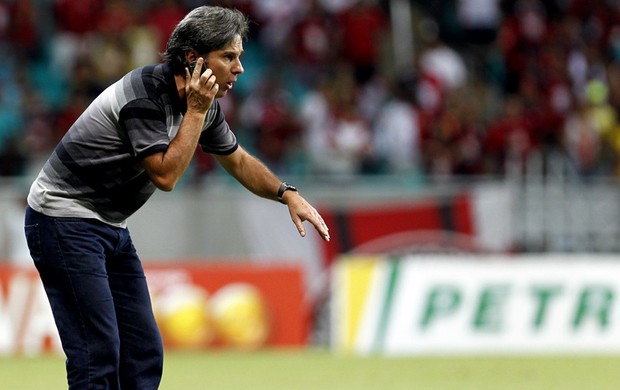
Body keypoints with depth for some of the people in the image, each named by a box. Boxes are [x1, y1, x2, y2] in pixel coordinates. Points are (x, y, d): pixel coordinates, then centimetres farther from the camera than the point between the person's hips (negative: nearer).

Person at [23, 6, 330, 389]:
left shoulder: (204, 102, 3)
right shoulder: (145, 92, -24)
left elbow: (239, 160, 18)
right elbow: (165, 174, -26)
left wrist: (289, 194, 5)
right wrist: (196, 110, -22)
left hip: (112, 227, 9)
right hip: (65, 222, -9)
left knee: (144, 354, 4)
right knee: (98, 357, -15)